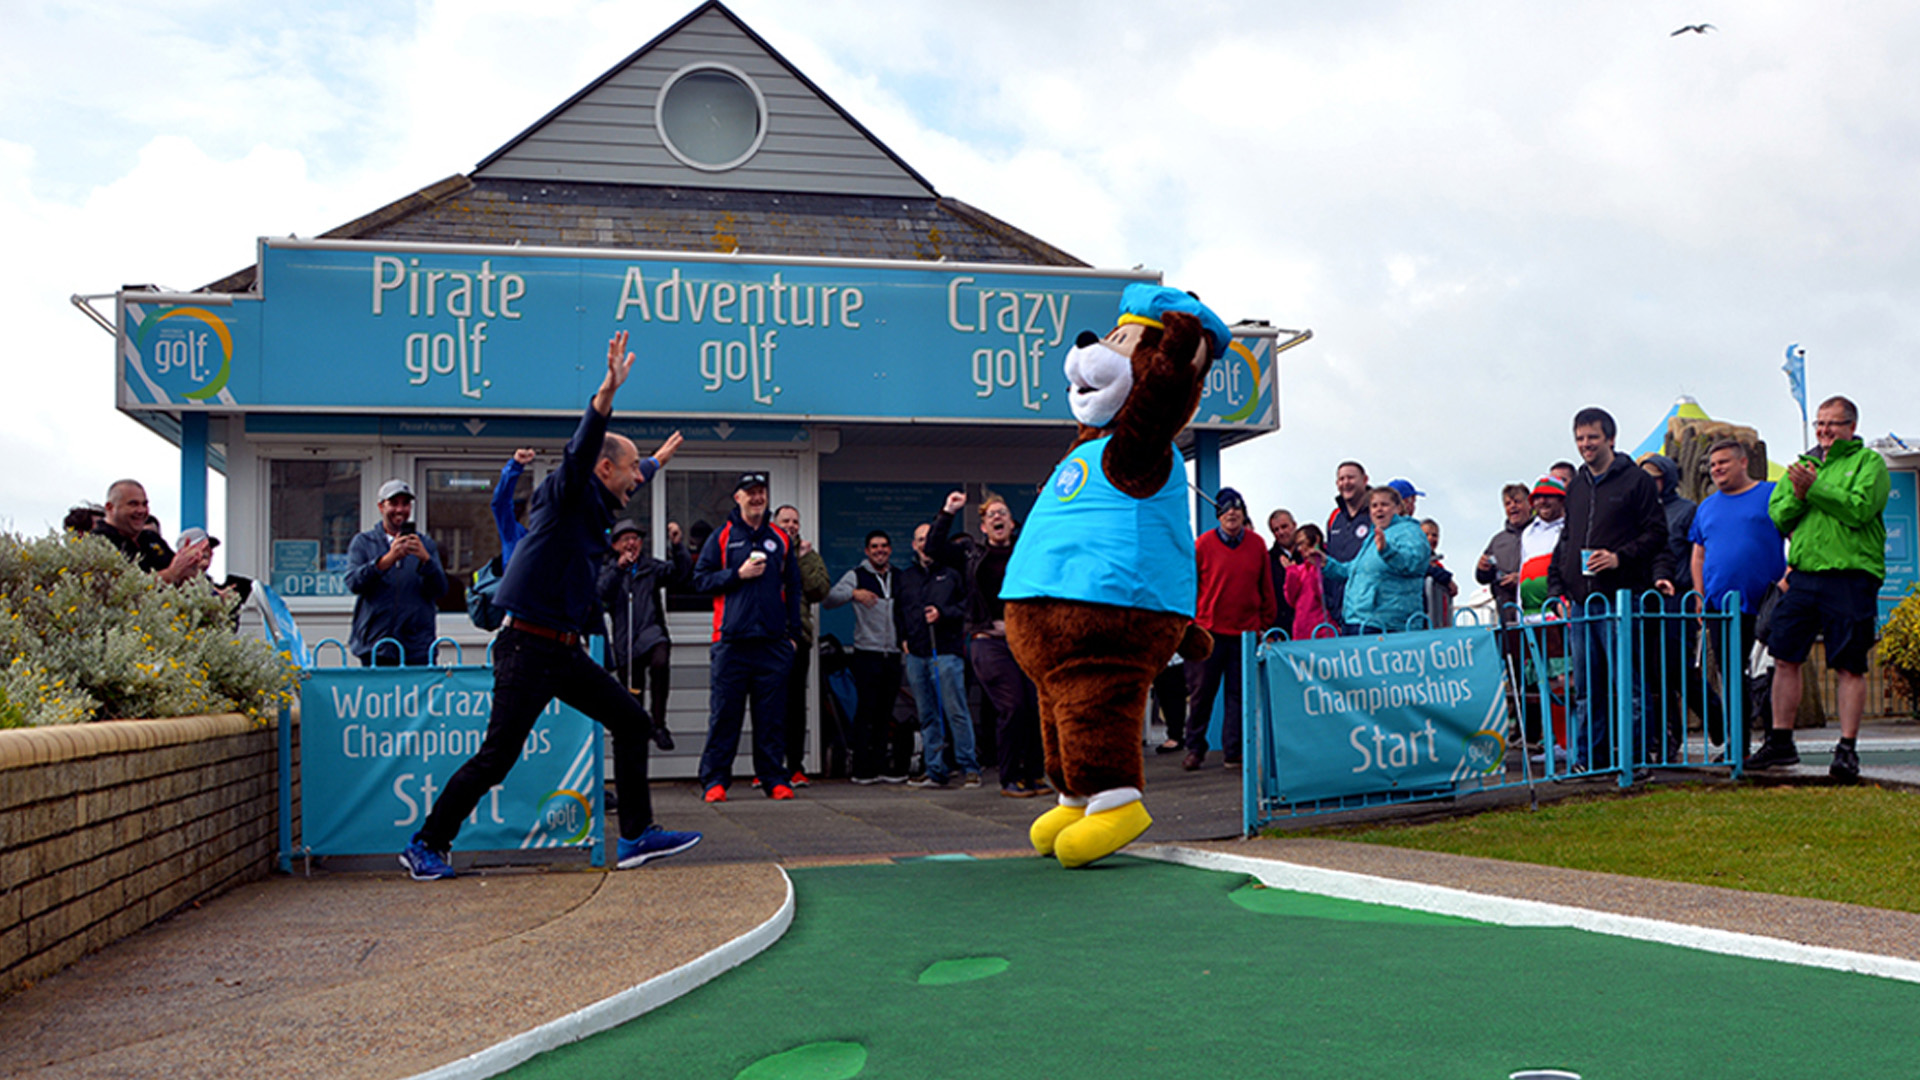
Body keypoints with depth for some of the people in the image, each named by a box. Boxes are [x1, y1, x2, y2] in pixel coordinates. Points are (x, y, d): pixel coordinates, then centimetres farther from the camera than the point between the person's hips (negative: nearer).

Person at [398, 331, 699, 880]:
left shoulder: (596, 503, 17)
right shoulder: (566, 495, -8)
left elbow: (630, 478, 40)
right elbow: (580, 451, -29)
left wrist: (658, 459, 58)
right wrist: (608, 391, -43)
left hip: (565, 651, 10)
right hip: (529, 648, -10)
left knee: (632, 722, 7)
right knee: (497, 757, -7)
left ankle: (635, 836, 11)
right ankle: (426, 845, 7)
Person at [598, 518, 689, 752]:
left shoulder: (652, 566, 11)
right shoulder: (609, 569, 11)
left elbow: (681, 575, -2)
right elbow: (599, 594, -6)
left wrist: (676, 546, -14)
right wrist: (618, 569, -15)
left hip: (651, 633, -2)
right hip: (624, 640, 2)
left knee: (661, 663, -32)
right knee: (632, 697, 5)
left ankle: (658, 724, -24)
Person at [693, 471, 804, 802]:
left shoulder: (780, 539, 14)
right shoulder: (722, 536, 8)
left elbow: (793, 588, 16)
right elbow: (701, 579, 4)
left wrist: (793, 632, 10)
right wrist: (738, 574, -9)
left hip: (773, 642, 2)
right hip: (731, 641, -2)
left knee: (772, 715, 3)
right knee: (724, 713, -2)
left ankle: (774, 778, 10)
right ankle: (714, 780, 4)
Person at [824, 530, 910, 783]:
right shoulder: (856, 576, 1)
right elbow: (828, 600, -11)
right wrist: (853, 593, -27)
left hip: (894, 655, 4)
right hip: (867, 654, -4)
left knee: (886, 712, 7)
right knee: (866, 710, -5)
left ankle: (882, 767, 12)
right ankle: (863, 770, -1)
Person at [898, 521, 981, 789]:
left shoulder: (951, 572, 5)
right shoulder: (905, 577, 18)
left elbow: (968, 605, 0)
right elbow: (898, 613, 27)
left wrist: (943, 614, -12)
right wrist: (903, 638, 14)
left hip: (946, 651, -5)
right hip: (916, 654, 5)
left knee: (956, 711, -8)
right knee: (927, 716, 6)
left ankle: (969, 767, -3)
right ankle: (935, 771, 10)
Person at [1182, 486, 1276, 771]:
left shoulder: (1257, 544, 5)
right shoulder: (1203, 544, -2)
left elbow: (1266, 588, 11)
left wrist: (1265, 624, 9)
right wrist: (1190, 622, 1)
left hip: (1246, 632, 2)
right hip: (1208, 630, -2)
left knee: (1240, 694, 3)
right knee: (1201, 693, 2)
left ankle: (1234, 752, 10)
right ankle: (1195, 749, 15)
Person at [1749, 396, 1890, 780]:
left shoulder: (1869, 462, 2)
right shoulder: (1803, 463, 18)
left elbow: (1860, 508, -15)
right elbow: (1777, 515, 11)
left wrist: (1814, 489, -16)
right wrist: (1798, 495, -7)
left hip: (1850, 578, -5)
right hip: (1803, 575, 5)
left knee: (1849, 666, -2)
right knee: (1785, 659, 5)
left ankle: (1847, 748, 3)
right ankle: (1781, 741, 14)